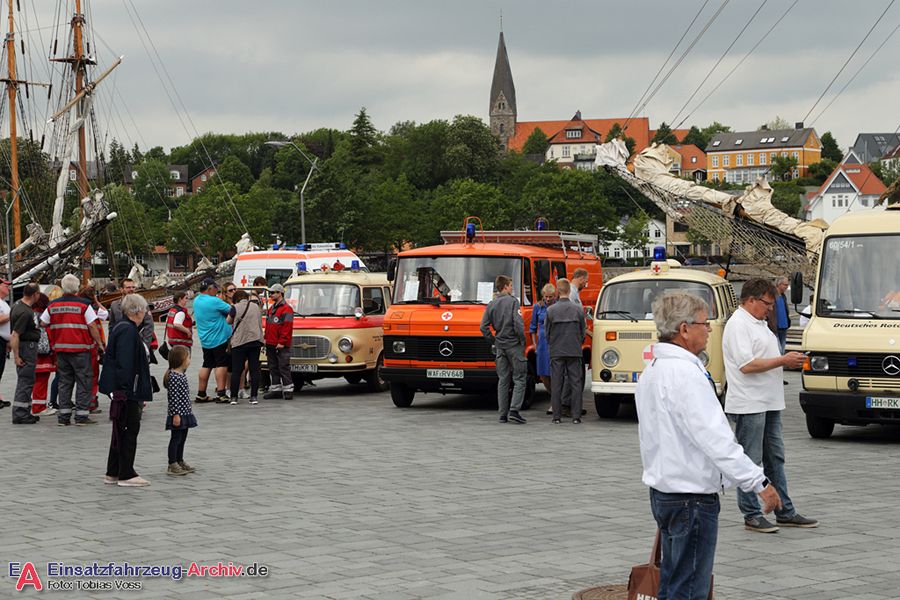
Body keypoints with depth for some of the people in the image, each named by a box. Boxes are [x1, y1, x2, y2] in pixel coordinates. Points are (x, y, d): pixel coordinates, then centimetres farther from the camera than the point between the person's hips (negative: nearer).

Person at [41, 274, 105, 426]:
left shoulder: (52, 305, 5)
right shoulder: (84, 304, -9)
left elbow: (43, 324, 10)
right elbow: (92, 326, -11)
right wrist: (100, 343, -2)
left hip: (60, 348, 5)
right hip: (80, 348, -5)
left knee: (64, 382, 12)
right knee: (84, 382, 2)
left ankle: (63, 416, 11)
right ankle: (82, 415, -1)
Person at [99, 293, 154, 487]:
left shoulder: (123, 328, 16)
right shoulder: (128, 331, -17)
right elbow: (125, 364, -23)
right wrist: (125, 390, -24)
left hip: (125, 391, 11)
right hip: (127, 391, -11)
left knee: (121, 431, 15)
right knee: (129, 430, -4)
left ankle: (113, 472, 22)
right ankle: (126, 474, 2)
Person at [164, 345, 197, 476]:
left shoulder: (182, 375, 12)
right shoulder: (174, 377, -19)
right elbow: (173, 398, -22)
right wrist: (176, 414, -23)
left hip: (185, 413, 10)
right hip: (178, 415, -10)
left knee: (182, 438, 17)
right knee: (176, 439, -4)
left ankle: (180, 462, 27)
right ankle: (172, 465, 2)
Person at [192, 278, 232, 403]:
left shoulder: (197, 300, 7)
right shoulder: (214, 301, -18)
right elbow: (231, 310, -10)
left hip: (205, 340, 8)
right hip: (219, 338, -8)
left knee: (206, 366, 13)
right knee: (221, 365, -4)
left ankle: (201, 394, 16)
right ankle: (220, 394, -9)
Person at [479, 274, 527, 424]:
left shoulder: (491, 304, 7)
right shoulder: (512, 301, -9)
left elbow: (484, 327, 4)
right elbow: (518, 323, -17)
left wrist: (493, 341, 12)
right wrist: (522, 341, -6)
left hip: (500, 346, 5)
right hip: (514, 344, -5)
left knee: (502, 380, 9)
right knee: (519, 379, 0)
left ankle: (503, 414, 8)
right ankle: (514, 410, -13)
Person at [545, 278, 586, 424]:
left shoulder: (551, 310, -5)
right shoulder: (578, 309, -3)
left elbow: (547, 332, 2)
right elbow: (582, 332, 6)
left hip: (556, 352, 0)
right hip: (574, 352, 0)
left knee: (556, 384, 4)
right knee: (576, 383, 4)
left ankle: (557, 417, 5)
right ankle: (576, 416, 2)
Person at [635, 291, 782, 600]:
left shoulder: (653, 370, 13)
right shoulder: (684, 373, -20)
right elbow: (714, 437, -25)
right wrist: (758, 481, -23)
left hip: (663, 490, 10)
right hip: (692, 496, -10)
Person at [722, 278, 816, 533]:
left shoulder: (759, 323, 18)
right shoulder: (738, 325, -14)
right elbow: (746, 365, -23)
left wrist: (789, 359, 12)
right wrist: (783, 361, -18)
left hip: (768, 404, 10)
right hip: (748, 405, -10)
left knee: (775, 459, 14)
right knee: (749, 462, -2)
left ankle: (785, 512, 20)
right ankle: (752, 515, 3)